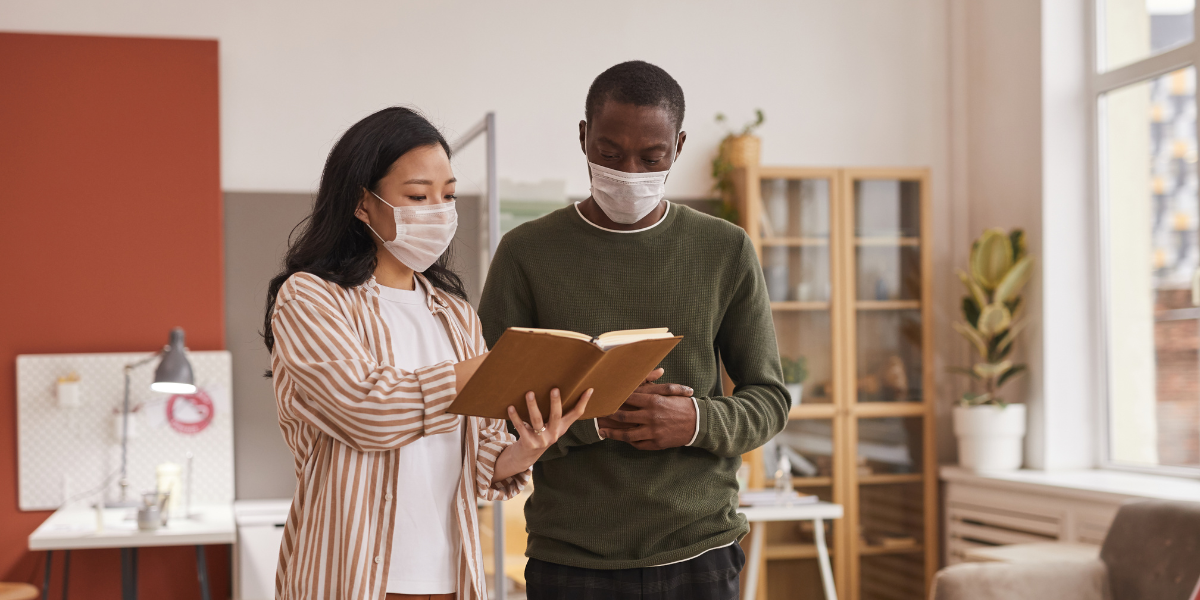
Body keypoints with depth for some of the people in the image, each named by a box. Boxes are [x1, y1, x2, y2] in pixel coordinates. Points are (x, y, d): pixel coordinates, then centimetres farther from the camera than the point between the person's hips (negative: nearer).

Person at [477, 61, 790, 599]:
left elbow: (769, 398, 7)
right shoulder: (526, 252, 0)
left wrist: (698, 421, -14)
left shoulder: (726, 251, 4)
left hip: (699, 554, 1)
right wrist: (593, 419, -17)